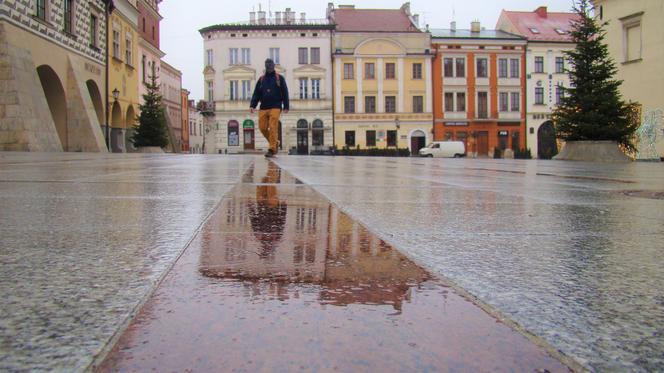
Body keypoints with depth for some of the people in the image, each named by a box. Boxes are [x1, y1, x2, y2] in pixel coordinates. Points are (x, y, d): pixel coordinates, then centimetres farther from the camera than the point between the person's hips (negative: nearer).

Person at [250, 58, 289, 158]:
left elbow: (285, 93, 4)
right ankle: (275, 143, 20)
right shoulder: (261, 79, 16)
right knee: (262, 128, -1)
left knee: (273, 128, -13)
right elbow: (256, 94, 12)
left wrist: (286, 106, -4)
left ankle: (271, 149, -10)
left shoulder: (279, 78, 8)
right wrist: (253, 105, 0)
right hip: (263, 108, 4)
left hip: (275, 107, -4)